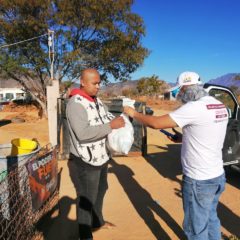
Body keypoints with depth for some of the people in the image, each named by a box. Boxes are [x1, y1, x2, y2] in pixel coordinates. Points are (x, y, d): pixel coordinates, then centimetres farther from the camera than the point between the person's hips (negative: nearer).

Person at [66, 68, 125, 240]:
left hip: (101, 155, 9)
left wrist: (119, 120, -13)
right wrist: (111, 126, -30)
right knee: (87, 198, 6)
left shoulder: (97, 100, 6)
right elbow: (83, 133, -32)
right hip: (86, 159, -9)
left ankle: (97, 221, 47)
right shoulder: (76, 103, -21)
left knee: (100, 190, 25)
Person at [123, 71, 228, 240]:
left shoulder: (194, 107, -22)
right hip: (218, 176, 9)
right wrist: (184, 138, 11)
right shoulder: (220, 107, 5)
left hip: (199, 180, -8)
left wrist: (134, 114, -6)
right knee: (211, 219, 25)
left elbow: (156, 123, -20)